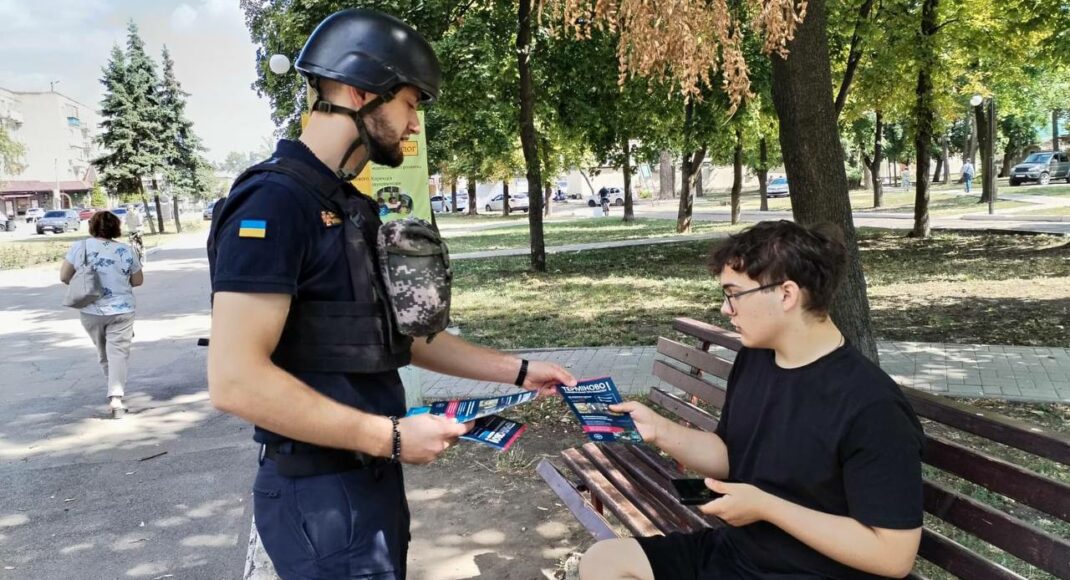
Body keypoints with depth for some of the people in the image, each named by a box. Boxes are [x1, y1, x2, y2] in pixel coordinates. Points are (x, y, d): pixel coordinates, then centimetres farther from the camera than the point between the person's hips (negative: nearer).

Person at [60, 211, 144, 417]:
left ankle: (115, 393, 30)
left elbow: (64, 276, -2)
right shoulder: (126, 251, -4)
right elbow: (138, 281, 4)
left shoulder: (80, 247, -4)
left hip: (91, 311, 2)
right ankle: (116, 396, -18)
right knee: (118, 353, -3)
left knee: (103, 354, 18)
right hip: (121, 311, -1)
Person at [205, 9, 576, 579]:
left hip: (371, 478, 9)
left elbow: (397, 336, 16)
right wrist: (392, 436, -22)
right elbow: (235, 379, -26)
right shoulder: (274, 201, -19)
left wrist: (517, 371, 13)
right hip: (320, 493, -9)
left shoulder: (350, 206, 12)